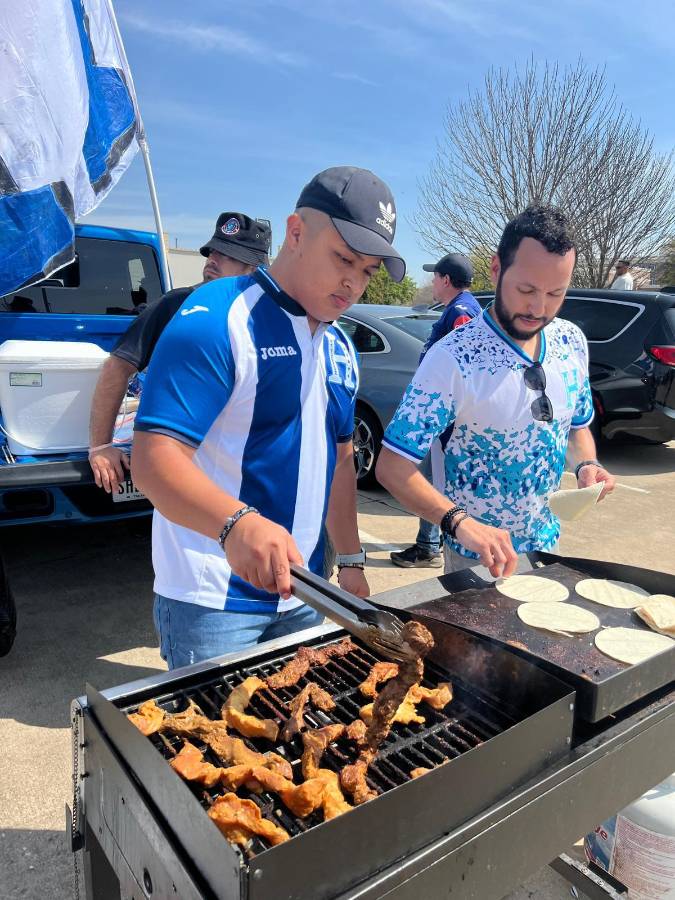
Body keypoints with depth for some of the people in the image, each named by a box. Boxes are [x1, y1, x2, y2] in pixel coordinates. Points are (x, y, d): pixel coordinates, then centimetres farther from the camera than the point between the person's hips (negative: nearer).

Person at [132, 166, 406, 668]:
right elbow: (154, 458, -24)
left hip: (300, 596, 8)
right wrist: (237, 523, -41)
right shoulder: (217, 318, -16)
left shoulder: (340, 348, 9)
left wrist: (350, 560, 11)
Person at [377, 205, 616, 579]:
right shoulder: (452, 358, -25)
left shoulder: (571, 342, -5)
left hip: (547, 545, 6)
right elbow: (392, 466, -25)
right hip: (477, 557, -6)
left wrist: (586, 464, -10)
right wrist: (459, 521, -39)